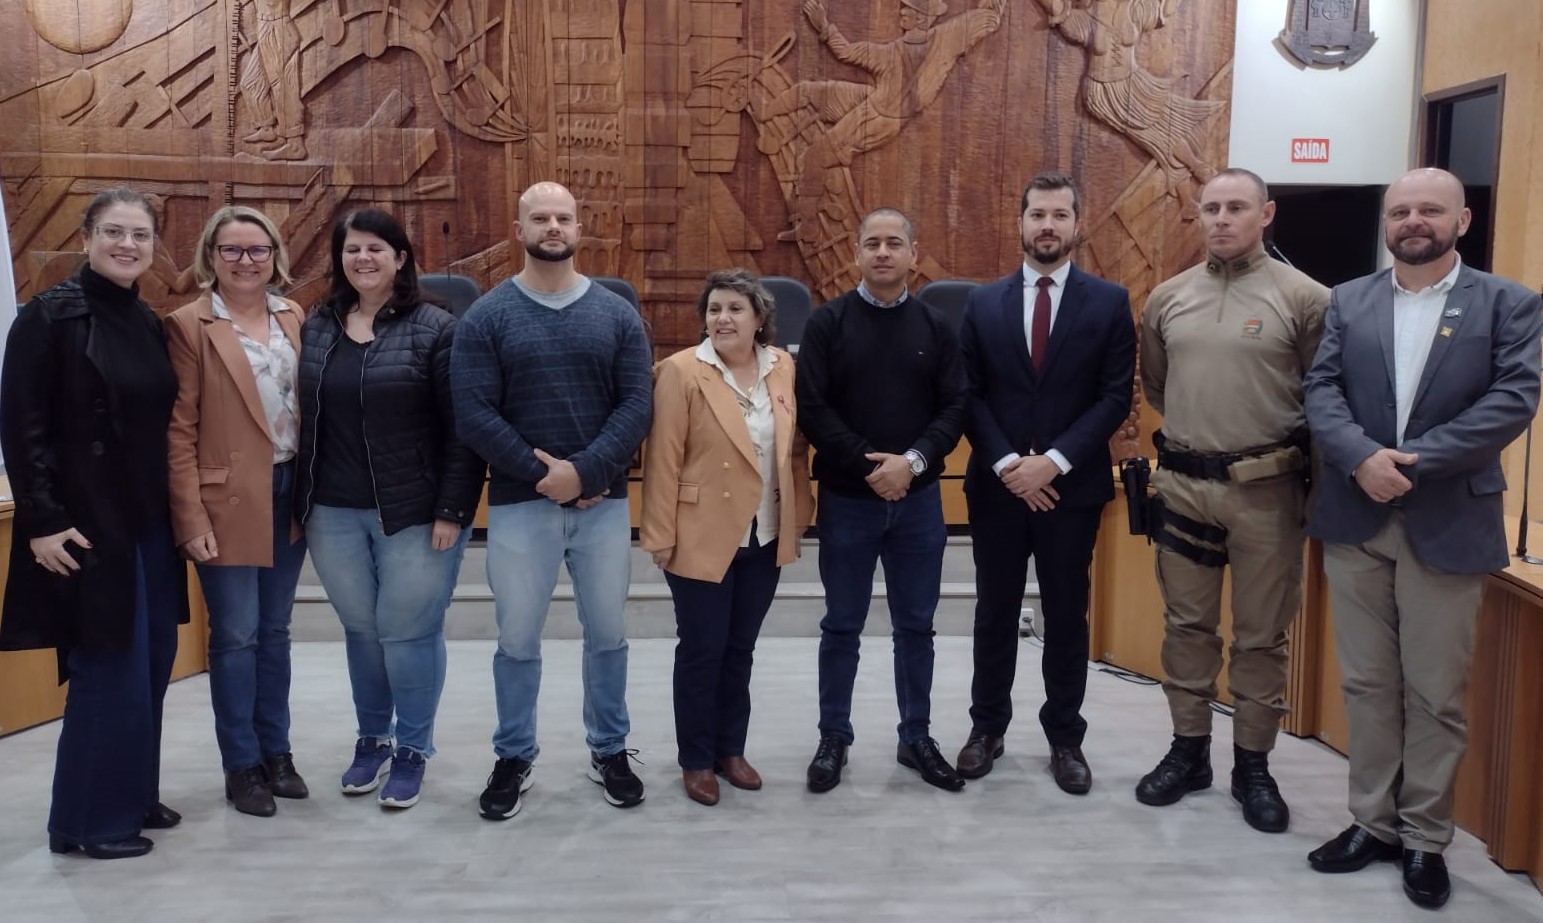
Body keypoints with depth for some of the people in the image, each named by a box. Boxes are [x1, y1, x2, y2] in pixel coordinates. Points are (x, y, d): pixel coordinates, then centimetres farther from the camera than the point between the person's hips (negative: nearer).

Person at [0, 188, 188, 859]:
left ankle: (134, 797, 25)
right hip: (86, 525, -7)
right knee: (108, 668, -2)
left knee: (150, 664, 10)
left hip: (150, 524, 7)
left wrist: (180, 512, 12)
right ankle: (86, 821, 13)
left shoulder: (149, 323, 10)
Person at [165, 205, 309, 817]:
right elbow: (179, 430, -9)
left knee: (274, 630, 14)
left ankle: (277, 750, 26)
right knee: (236, 636, 2)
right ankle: (242, 765, 16)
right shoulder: (188, 325, -6)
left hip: (289, 494, 5)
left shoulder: (293, 318, 8)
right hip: (229, 501, -5)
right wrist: (192, 519, -14)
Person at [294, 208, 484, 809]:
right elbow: (304, 420, 11)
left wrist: (452, 510, -15)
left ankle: (412, 749, 21)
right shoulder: (315, 329, 8)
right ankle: (371, 738, 33)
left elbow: (461, 429, -11)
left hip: (415, 513, -4)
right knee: (361, 630, 15)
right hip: (334, 514, 5)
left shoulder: (436, 329, -8)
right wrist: (303, 503, 7)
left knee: (409, 632, 3)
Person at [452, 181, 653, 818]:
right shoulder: (487, 317, -1)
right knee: (517, 639, 9)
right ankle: (514, 758, 26)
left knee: (607, 634, 12)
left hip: (604, 501, 1)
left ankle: (609, 751, 29)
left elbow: (638, 403, -5)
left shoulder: (617, 314, 3)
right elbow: (473, 413, -8)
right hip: (519, 503, -1)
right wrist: (540, 474, -14)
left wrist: (584, 472, -16)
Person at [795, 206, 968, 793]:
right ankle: (834, 739, 21)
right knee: (842, 626, 8)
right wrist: (868, 465, -17)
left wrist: (913, 460, -17)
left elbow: (956, 407, -1)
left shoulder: (936, 327, 5)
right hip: (847, 499, -2)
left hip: (918, 500, 2)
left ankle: (917, 738, 24)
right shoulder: (827, 323, -2)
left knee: (916, 626, 11)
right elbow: (812, 409, -9)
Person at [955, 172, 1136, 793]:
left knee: (1067, 616, 9)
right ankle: (987, 728, 25)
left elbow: (1115, 396, -5)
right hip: (997, 484, 1)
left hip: (1073, 485, -1)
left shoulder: (1109, 302, 0)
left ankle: (1065, 738, 23)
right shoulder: (983, 303, 4)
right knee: (995, 612, 11)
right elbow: (968, 395, 0)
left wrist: (1055, 460, -15)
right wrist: (1007, 463, -12)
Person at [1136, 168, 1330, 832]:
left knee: (1262, 635, 8)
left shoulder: (1303, 298, -7)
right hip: (1182, 484, 3)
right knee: (1187, 625, 13)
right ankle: (1188, 751, 27)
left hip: (1266, 488, -3)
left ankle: (1253, 765, 22)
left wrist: (1279, 446, 3)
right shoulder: (1167, 299, 6)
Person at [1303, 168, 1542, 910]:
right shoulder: (1347, 301, 8)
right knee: (1367, 683, 11)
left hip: (1449, 524, -2)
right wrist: (1362, 458, -19)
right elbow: (1321, 391, -1)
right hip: (1355, 519, 3)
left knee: (1435, 694, 6)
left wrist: (1414, 461, -19)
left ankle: (1425, 839, 21)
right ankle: (1373, 822, 25)